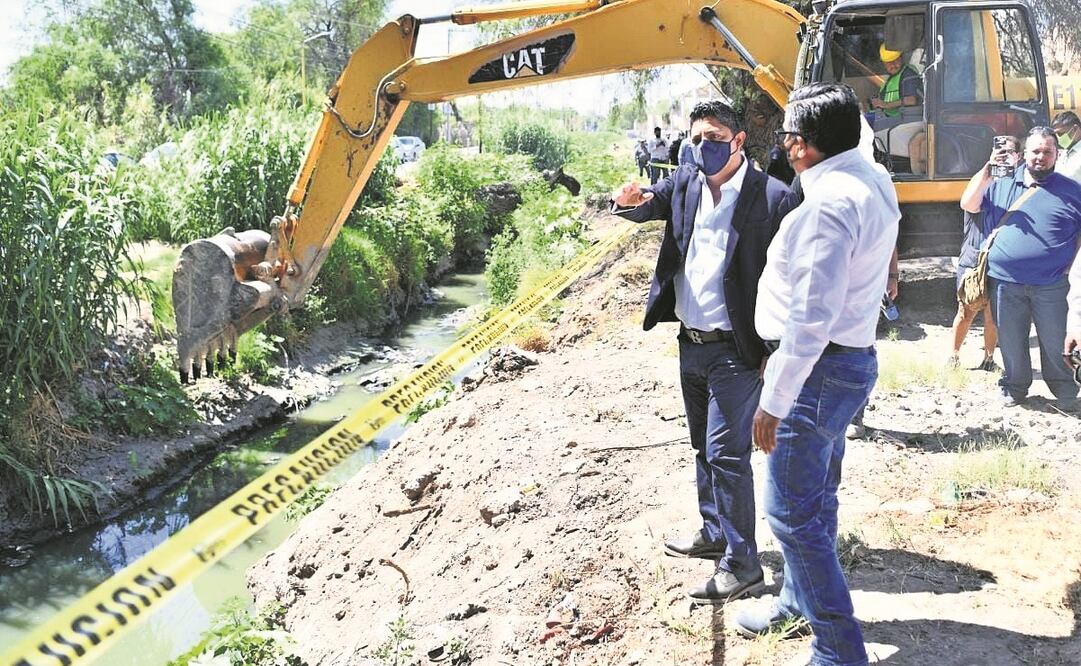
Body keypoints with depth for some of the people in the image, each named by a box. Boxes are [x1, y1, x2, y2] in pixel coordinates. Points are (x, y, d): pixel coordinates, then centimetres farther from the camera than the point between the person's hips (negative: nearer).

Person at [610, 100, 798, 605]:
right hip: (691, 343, 7)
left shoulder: (772, 197, -15)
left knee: (726, 454, -4)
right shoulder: (686, 182, 4)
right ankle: (714, 533, 37)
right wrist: (631, 200, -21)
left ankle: (741, 563, 9)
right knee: (705, 448, 20)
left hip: (736, 350, -7)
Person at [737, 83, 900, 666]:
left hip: (819, 369, -10)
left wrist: (774, 400, -21)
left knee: (793, 514, -1)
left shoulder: (830, 202, -24)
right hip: (850, 357, 10)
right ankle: (800, 600, 42)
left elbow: (810, 318, -27)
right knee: (816, 496, 23)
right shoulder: (874, 180, 7)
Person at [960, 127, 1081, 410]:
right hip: (1005, 283, 1)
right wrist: (987, 169, -10)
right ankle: (1015, 387, 29)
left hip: (1050, 286, -1)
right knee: (1011, 341, 11)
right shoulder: (1002, 184, 7)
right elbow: (968, 204, -1)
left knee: (1054, 342, 8)